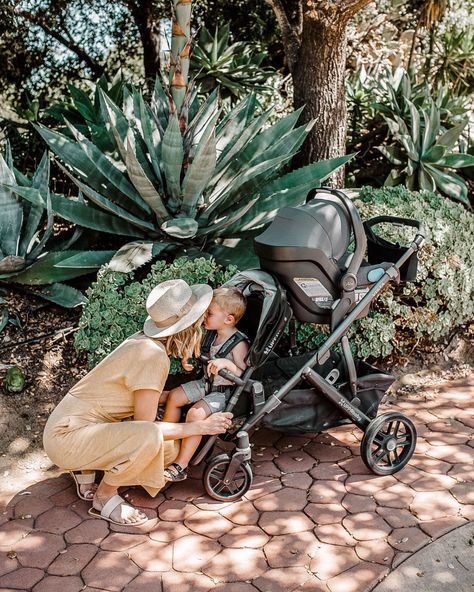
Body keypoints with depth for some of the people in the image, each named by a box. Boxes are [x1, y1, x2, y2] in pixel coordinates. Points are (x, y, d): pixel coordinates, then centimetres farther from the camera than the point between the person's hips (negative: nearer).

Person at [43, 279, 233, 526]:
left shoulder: (145, 341, 3)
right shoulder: (153, 356, -24)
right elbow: (145, 424, -20)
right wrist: (201, 426, -12)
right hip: (67, 436, -9)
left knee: (170, 449, 6)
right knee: (149, 437, -32)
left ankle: (88, 469, 14)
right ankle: (104, 498, -7)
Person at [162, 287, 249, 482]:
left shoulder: (239, 344, -21)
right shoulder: (212, 335, 2)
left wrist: (226, 363, -35)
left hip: (224, 392, -9)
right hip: (206, 383, 9)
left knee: (196, 413, -26)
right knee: (174, 396, 2)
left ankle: (181, 466, -17)